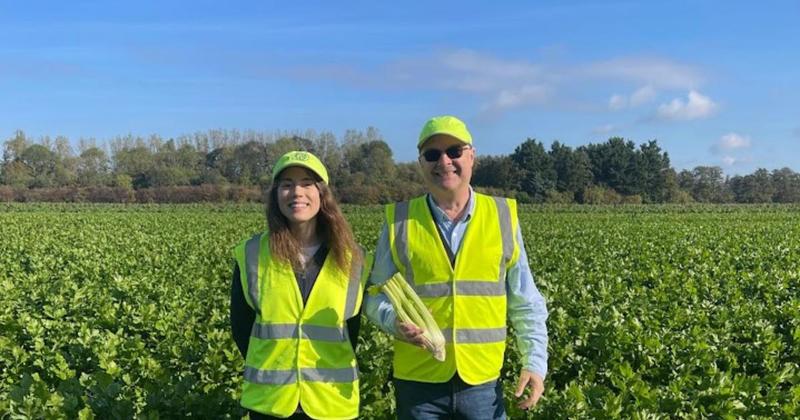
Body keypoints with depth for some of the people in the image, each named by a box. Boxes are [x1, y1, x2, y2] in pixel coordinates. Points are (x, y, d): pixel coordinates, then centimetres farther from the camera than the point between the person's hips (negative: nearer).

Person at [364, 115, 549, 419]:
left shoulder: (503, 217, 1)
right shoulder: (400, 221, -2)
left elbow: (525, 302, 5)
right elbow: (376, 294, 3)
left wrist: (535, 362, -2)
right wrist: (395, 321, -17)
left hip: (482, 382, 1)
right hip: (418, 381, 0)